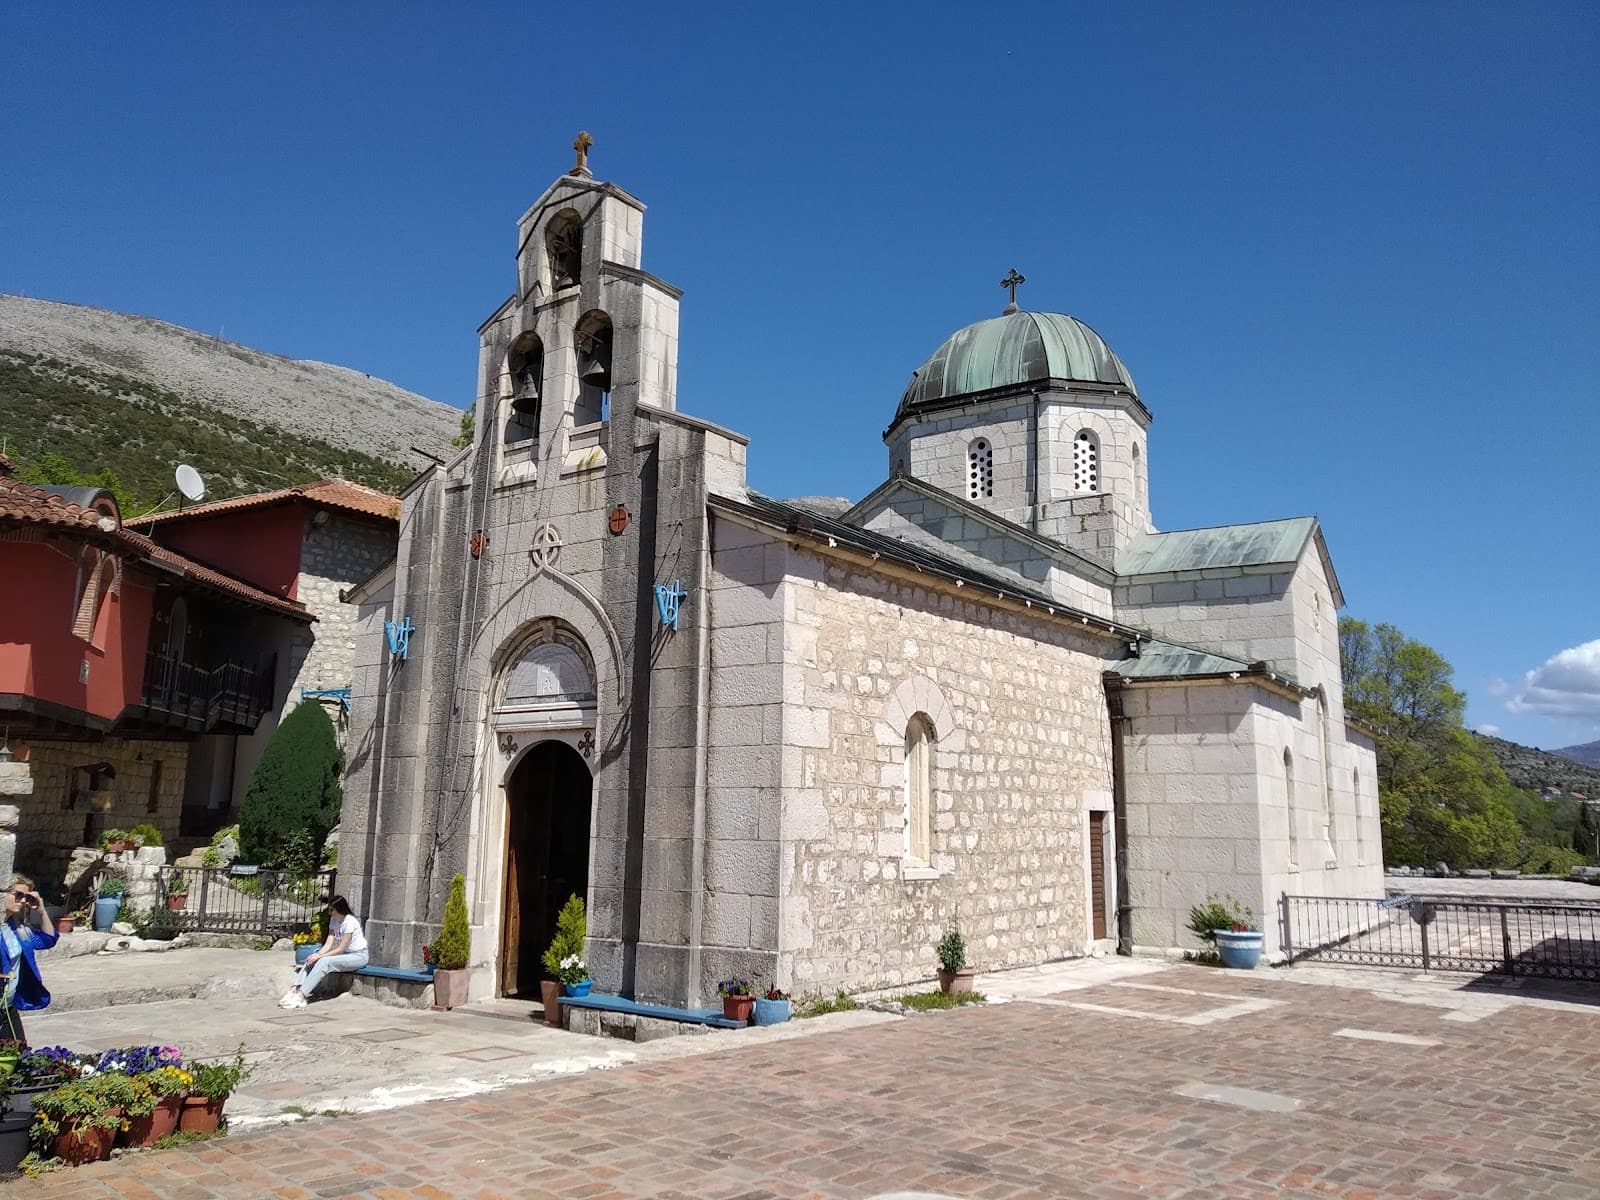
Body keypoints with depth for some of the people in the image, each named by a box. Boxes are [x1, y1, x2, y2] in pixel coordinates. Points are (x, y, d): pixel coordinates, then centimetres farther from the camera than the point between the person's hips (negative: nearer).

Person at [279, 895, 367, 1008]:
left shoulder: (349, 921, -21)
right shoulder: (333, 920, 3)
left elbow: (341, 948, -21)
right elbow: (329, 944, -3)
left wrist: (320, 956, -24)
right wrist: (317, 954, -21)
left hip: (358, 956, -8)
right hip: (343, 954, 8)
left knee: (325, 962, -29)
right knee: (312, 960, -11)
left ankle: (301, 995, -30)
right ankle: (295, 990, -19)